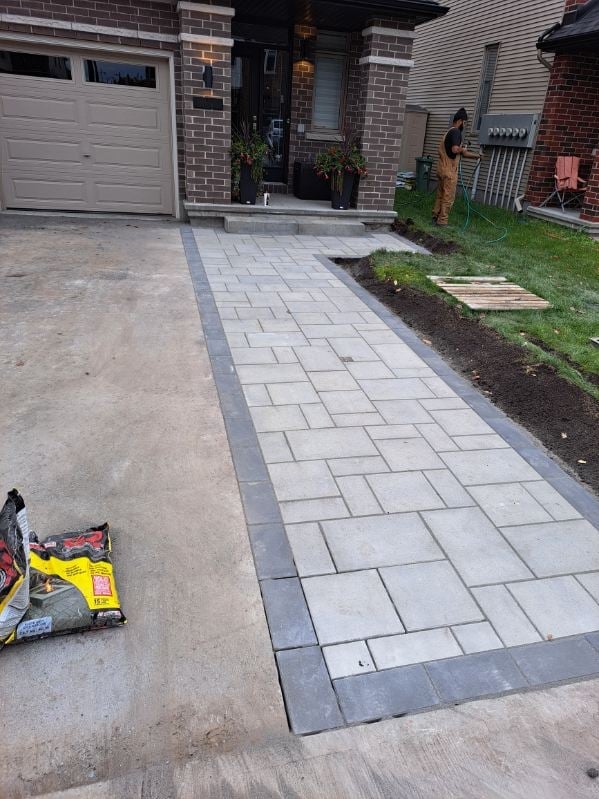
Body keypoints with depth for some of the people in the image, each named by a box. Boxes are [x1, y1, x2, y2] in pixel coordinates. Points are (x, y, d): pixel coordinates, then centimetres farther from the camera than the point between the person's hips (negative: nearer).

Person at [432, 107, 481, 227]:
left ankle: (435, 216, 20)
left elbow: (463, 153, 23)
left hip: (442, 169, 9)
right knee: (448, 198, -3)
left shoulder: (449, 132, 20)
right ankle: (442, 221, 0)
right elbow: (455, 149, -28)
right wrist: (462, 149, -6)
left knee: (440, 195, 15)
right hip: (449, 171, -9)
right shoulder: (456, 132, -11)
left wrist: (476, 155, 26)